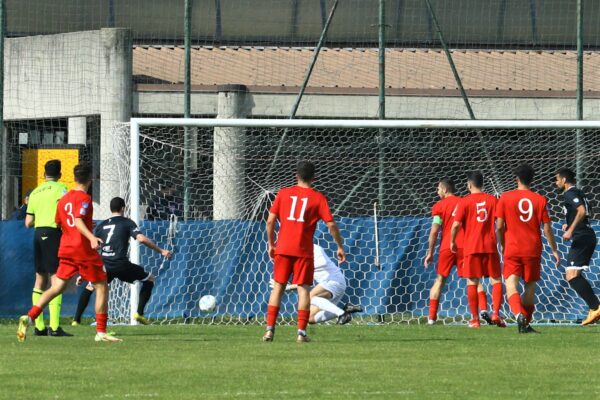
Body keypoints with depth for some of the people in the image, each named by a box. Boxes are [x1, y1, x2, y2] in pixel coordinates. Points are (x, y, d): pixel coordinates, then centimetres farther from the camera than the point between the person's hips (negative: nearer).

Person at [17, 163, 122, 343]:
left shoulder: (63, 199, 13)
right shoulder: (84, 198, -10)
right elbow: (78, 220, -24)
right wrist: (92, 237, -39)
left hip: (65, 249, 7)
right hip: (84, 249, -7)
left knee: (57, 287, 5)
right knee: (102, 287, 4)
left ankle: (29, 317, -14)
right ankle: (101, 332, 0)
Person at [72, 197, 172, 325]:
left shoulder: (101, 225, 17)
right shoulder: (127, 223, 6)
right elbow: (141, 238, -10)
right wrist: (161, 251, -4)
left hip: (104, 266, 4)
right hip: (121, 265, -4)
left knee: (89, 287, 28)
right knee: (149, 279, 15)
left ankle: (76, 319, 18)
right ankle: (139, 312, 6)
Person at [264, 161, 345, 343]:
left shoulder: (283, 193, 5)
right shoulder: (318, 198, -1)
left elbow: (270, 221, 3)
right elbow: (331, 225, -4)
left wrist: (271, 244, 14)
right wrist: (340, 246, 7)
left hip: (283, 248, 2)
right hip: (304, 251, -2)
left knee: (278, 286, 9)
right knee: (304, 289, 3)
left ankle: (270, 329, 4)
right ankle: (301, 332, -4)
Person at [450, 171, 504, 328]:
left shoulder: (465, 202, -3)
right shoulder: (492, 200, 5)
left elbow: (456, 224, -8)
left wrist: (452, 242, 8)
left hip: (471, 247, -2)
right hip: (490, 246, 2)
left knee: (472, 282, 4)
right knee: (496, 280, 7)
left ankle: (475, 319, 4)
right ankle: (496, 313, -10)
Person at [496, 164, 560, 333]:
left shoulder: (505, 198, -1)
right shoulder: (540, 200, 1)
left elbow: (499, 226, -2)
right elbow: (547, 229, 2)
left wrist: (503, 246, 14)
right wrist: (554, 250, 12)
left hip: (512, 250, -2)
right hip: (533, 250, 2)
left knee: (511, 286, -9)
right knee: (530, 287, 14)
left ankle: (519, 314, -36)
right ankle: (526, 324, 16)